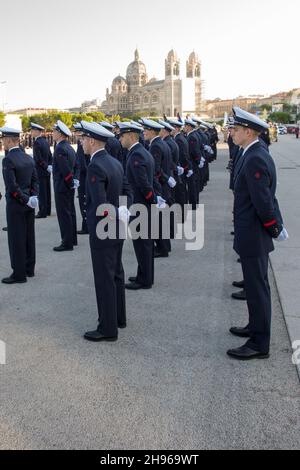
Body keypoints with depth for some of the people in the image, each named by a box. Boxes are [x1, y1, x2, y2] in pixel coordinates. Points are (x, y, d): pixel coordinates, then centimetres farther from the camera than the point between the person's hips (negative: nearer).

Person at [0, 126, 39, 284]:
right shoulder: (28, 158, 7)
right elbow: (35, 180, 6)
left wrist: (26, 200, -15)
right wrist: (33, 197, -4)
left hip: (16, 204, -7)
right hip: (29, 204, 7)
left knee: (16, 239, 0)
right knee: (29, 236, 14)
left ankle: (19, 274, 7)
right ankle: (29, 269, 24)